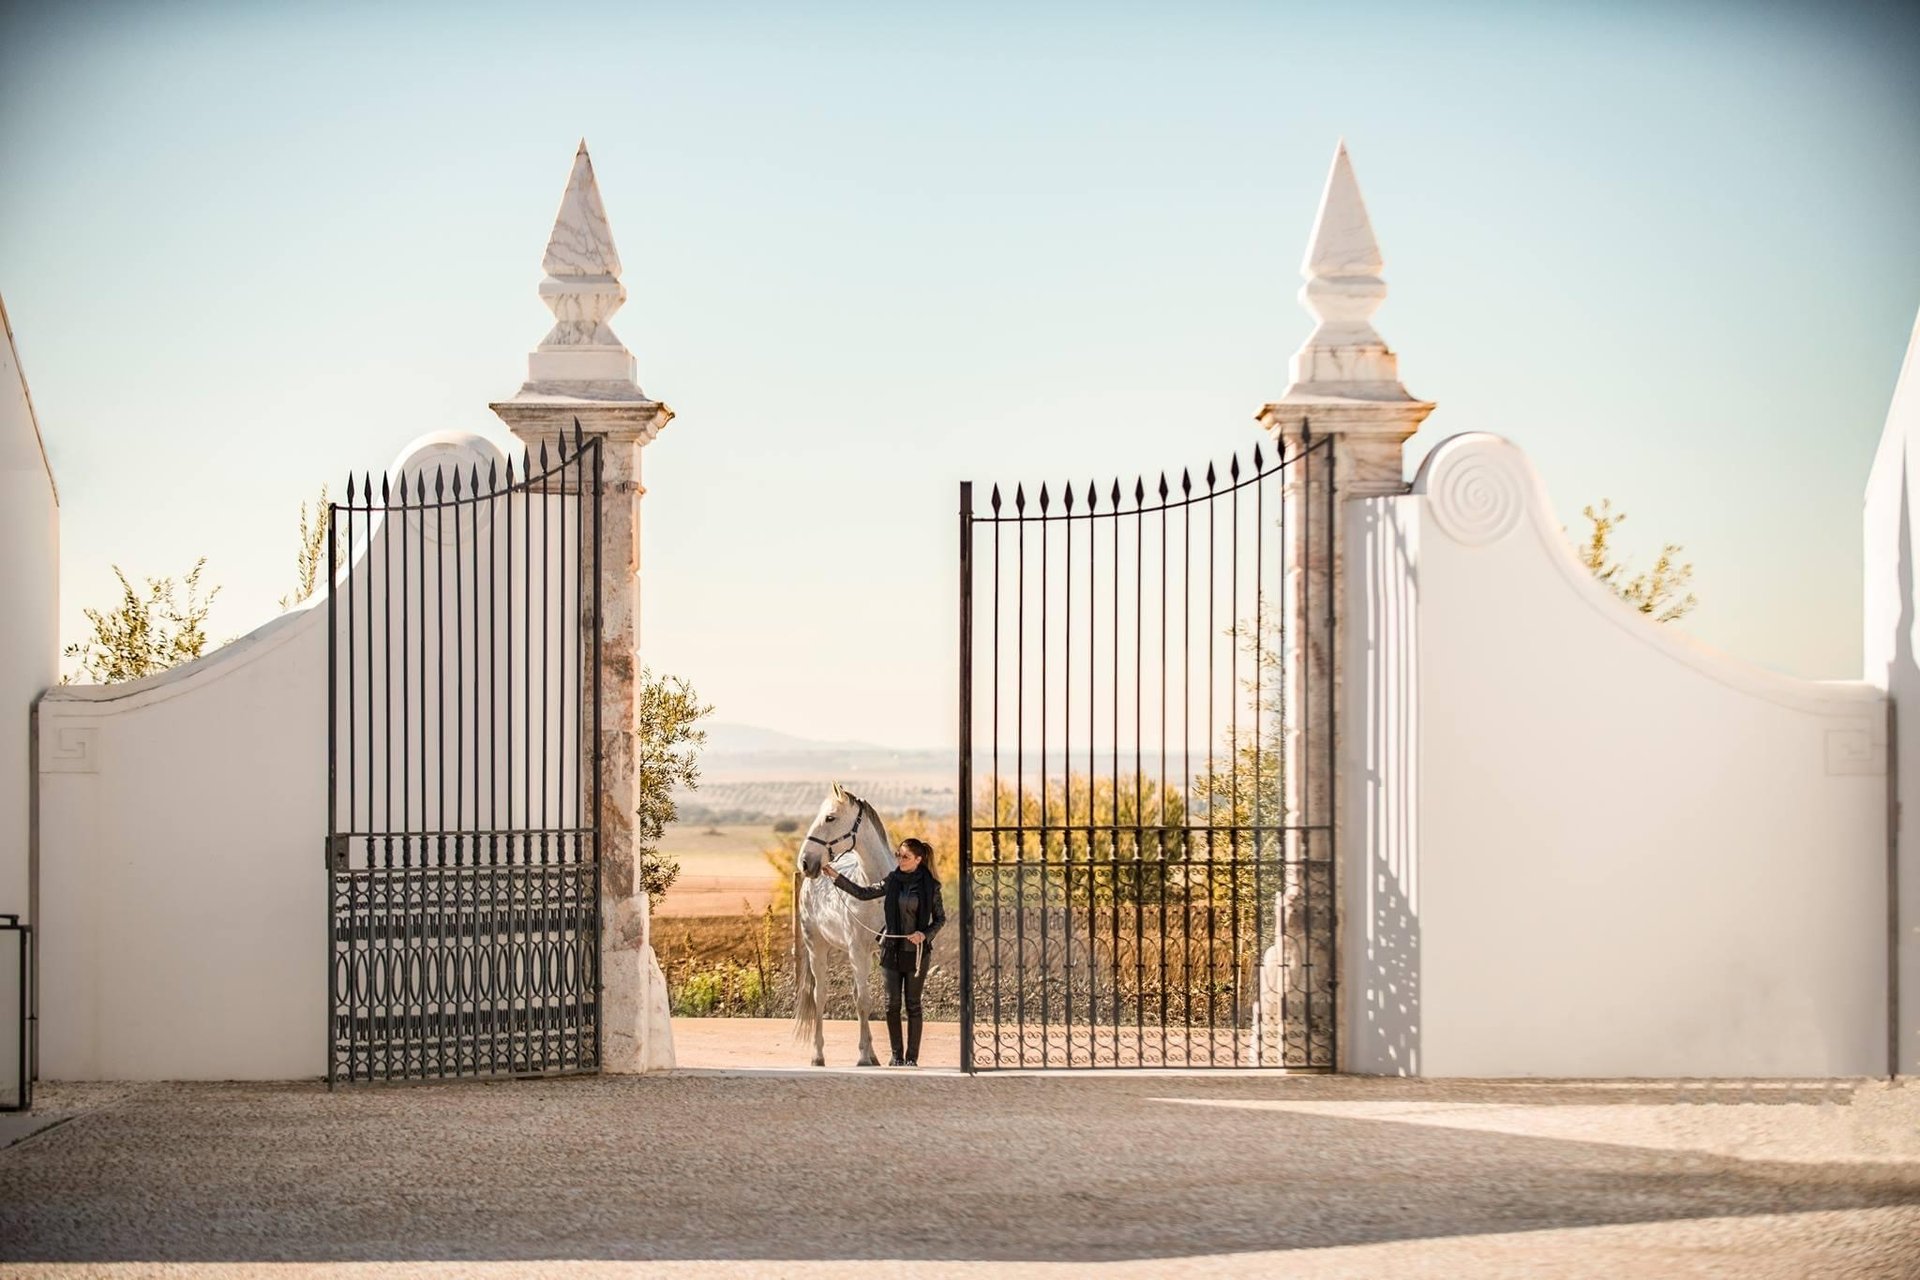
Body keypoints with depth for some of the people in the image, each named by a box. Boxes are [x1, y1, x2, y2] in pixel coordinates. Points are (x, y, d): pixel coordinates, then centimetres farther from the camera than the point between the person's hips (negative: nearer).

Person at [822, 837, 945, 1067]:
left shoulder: (930, 885, -6)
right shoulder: (893, 880, 2)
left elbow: (940, 918, 1)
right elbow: (863, 893, 2)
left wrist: (925, 934, -17)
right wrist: (835, 876, -6)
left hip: (917, 951, -3)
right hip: (892, 950, 3)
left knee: (912, 1004, 3)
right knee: (892, 1004, 3)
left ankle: (912, 1057, 10)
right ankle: (896, 1055, 12)